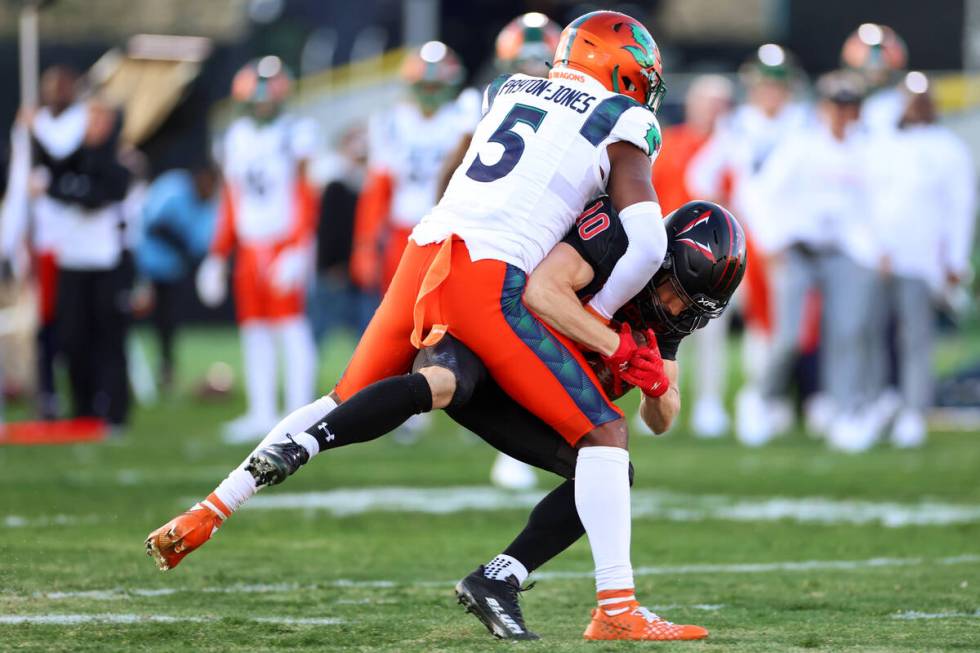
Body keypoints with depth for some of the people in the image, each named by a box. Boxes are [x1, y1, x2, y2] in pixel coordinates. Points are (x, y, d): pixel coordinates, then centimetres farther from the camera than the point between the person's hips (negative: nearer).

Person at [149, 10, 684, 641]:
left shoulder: (507, 90, 25)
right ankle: (618, 608, -12)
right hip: (491, 280, -6)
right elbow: (648, 246, -1)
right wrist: (596, 326, 12)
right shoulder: (624, 126, 8)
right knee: (603, 433, 0)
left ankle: (207, 513, 24)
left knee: (347, 403, 25)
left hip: (424, 256, 6)